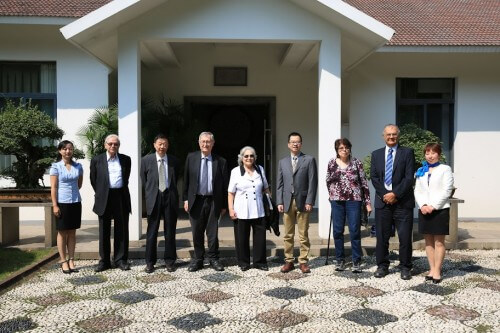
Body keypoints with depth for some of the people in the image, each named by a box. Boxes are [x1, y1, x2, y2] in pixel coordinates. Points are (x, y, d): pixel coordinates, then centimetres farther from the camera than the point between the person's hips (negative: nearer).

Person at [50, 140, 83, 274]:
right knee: (62, 232, 5)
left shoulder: (78, 166, 4)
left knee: (72, 232, 9)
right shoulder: (56, 167, -5)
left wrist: (72, 191, 10)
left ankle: (71, 260, 16)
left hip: (75, 202, 3)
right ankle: (63, 261, 11)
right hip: (62, 203, -3)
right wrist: (55, 205, -11)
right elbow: (53, 187, -7)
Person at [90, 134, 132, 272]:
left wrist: (122, 193, 12)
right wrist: (100, 195, 10)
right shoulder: (97, 160, 3)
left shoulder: (126, 160, 7)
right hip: (104, 199, -1)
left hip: (121, 198, 1)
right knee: (104, 231, 6)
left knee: (122, 231, 6)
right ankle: (104, 261, 15)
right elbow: (93, 180, 9)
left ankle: (121, 259, 16)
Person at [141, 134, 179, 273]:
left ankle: (170, 261, 18)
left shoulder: (173, 161, 5)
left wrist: (171, 192, 12)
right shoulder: (146, 160, 1)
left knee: (170, 231, 7)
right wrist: (151, 193, 10)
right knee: (152, 232, 4)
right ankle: (150, 262, 14)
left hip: (170, 197, 1)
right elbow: (144, 180, 9)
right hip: (154, 198, -1)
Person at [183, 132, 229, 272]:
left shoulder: (220, 161, -1)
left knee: (213, 233, 7)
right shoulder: (191, 158, 3)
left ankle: (213, 259, 21)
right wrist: (186, 199, 0)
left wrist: (224, 205, 1)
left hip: (213, 202, -1)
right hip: (195, 201, 1)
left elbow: (225, 185, 2)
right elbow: (186, 180, 6)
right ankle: (198, 259, 22)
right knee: (197, 233, 10)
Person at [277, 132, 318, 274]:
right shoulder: (282, 162, 13)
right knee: (288, 235, 6)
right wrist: (279, 202, 1)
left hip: (303, 202, -3)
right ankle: (288, 261, 14)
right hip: (287, 202, 3)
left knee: (303, 235, 2)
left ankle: (303, 261, 10)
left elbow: (312, 182, -3)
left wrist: (309, 202, -10)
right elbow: (280, 184, 10)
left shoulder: (309, 160, 2)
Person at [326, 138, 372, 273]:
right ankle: (340, 260, 16)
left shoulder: (357, 163, 0)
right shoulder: (332, 163, 5)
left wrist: (367, 202, -2)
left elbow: (364, 182, 0)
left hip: (354, 200, -2)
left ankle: (356, 262, 8)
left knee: (355, 231, -1)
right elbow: (328, 181, 16)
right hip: (337, 201, 2)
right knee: (337, 231, 5)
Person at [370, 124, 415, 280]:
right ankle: (382, 266, 18)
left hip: (403, 201, -2)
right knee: (382, 236, 7)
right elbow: (374, 177, 5)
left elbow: (409, 177, -5)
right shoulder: (376, 154, 12)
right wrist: (384, 194, -7)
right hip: (382, 200, 2)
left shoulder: (407, 152, 3)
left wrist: (395, 194, -13)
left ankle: (405, 267, 12)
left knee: (405, 236, 1)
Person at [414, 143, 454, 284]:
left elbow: (446, 190, -8)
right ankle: (432, 269, 13)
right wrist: (423, 205, -8)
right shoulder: (420, 171, 14)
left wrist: (433, 206, -14)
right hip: (424, 210, 5)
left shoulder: (445, 169, 1)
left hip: (439, 209, -4)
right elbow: (417, 191, 10)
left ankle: (437, 271, 1)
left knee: (439, 242, -2)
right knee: (428, 241, 7)